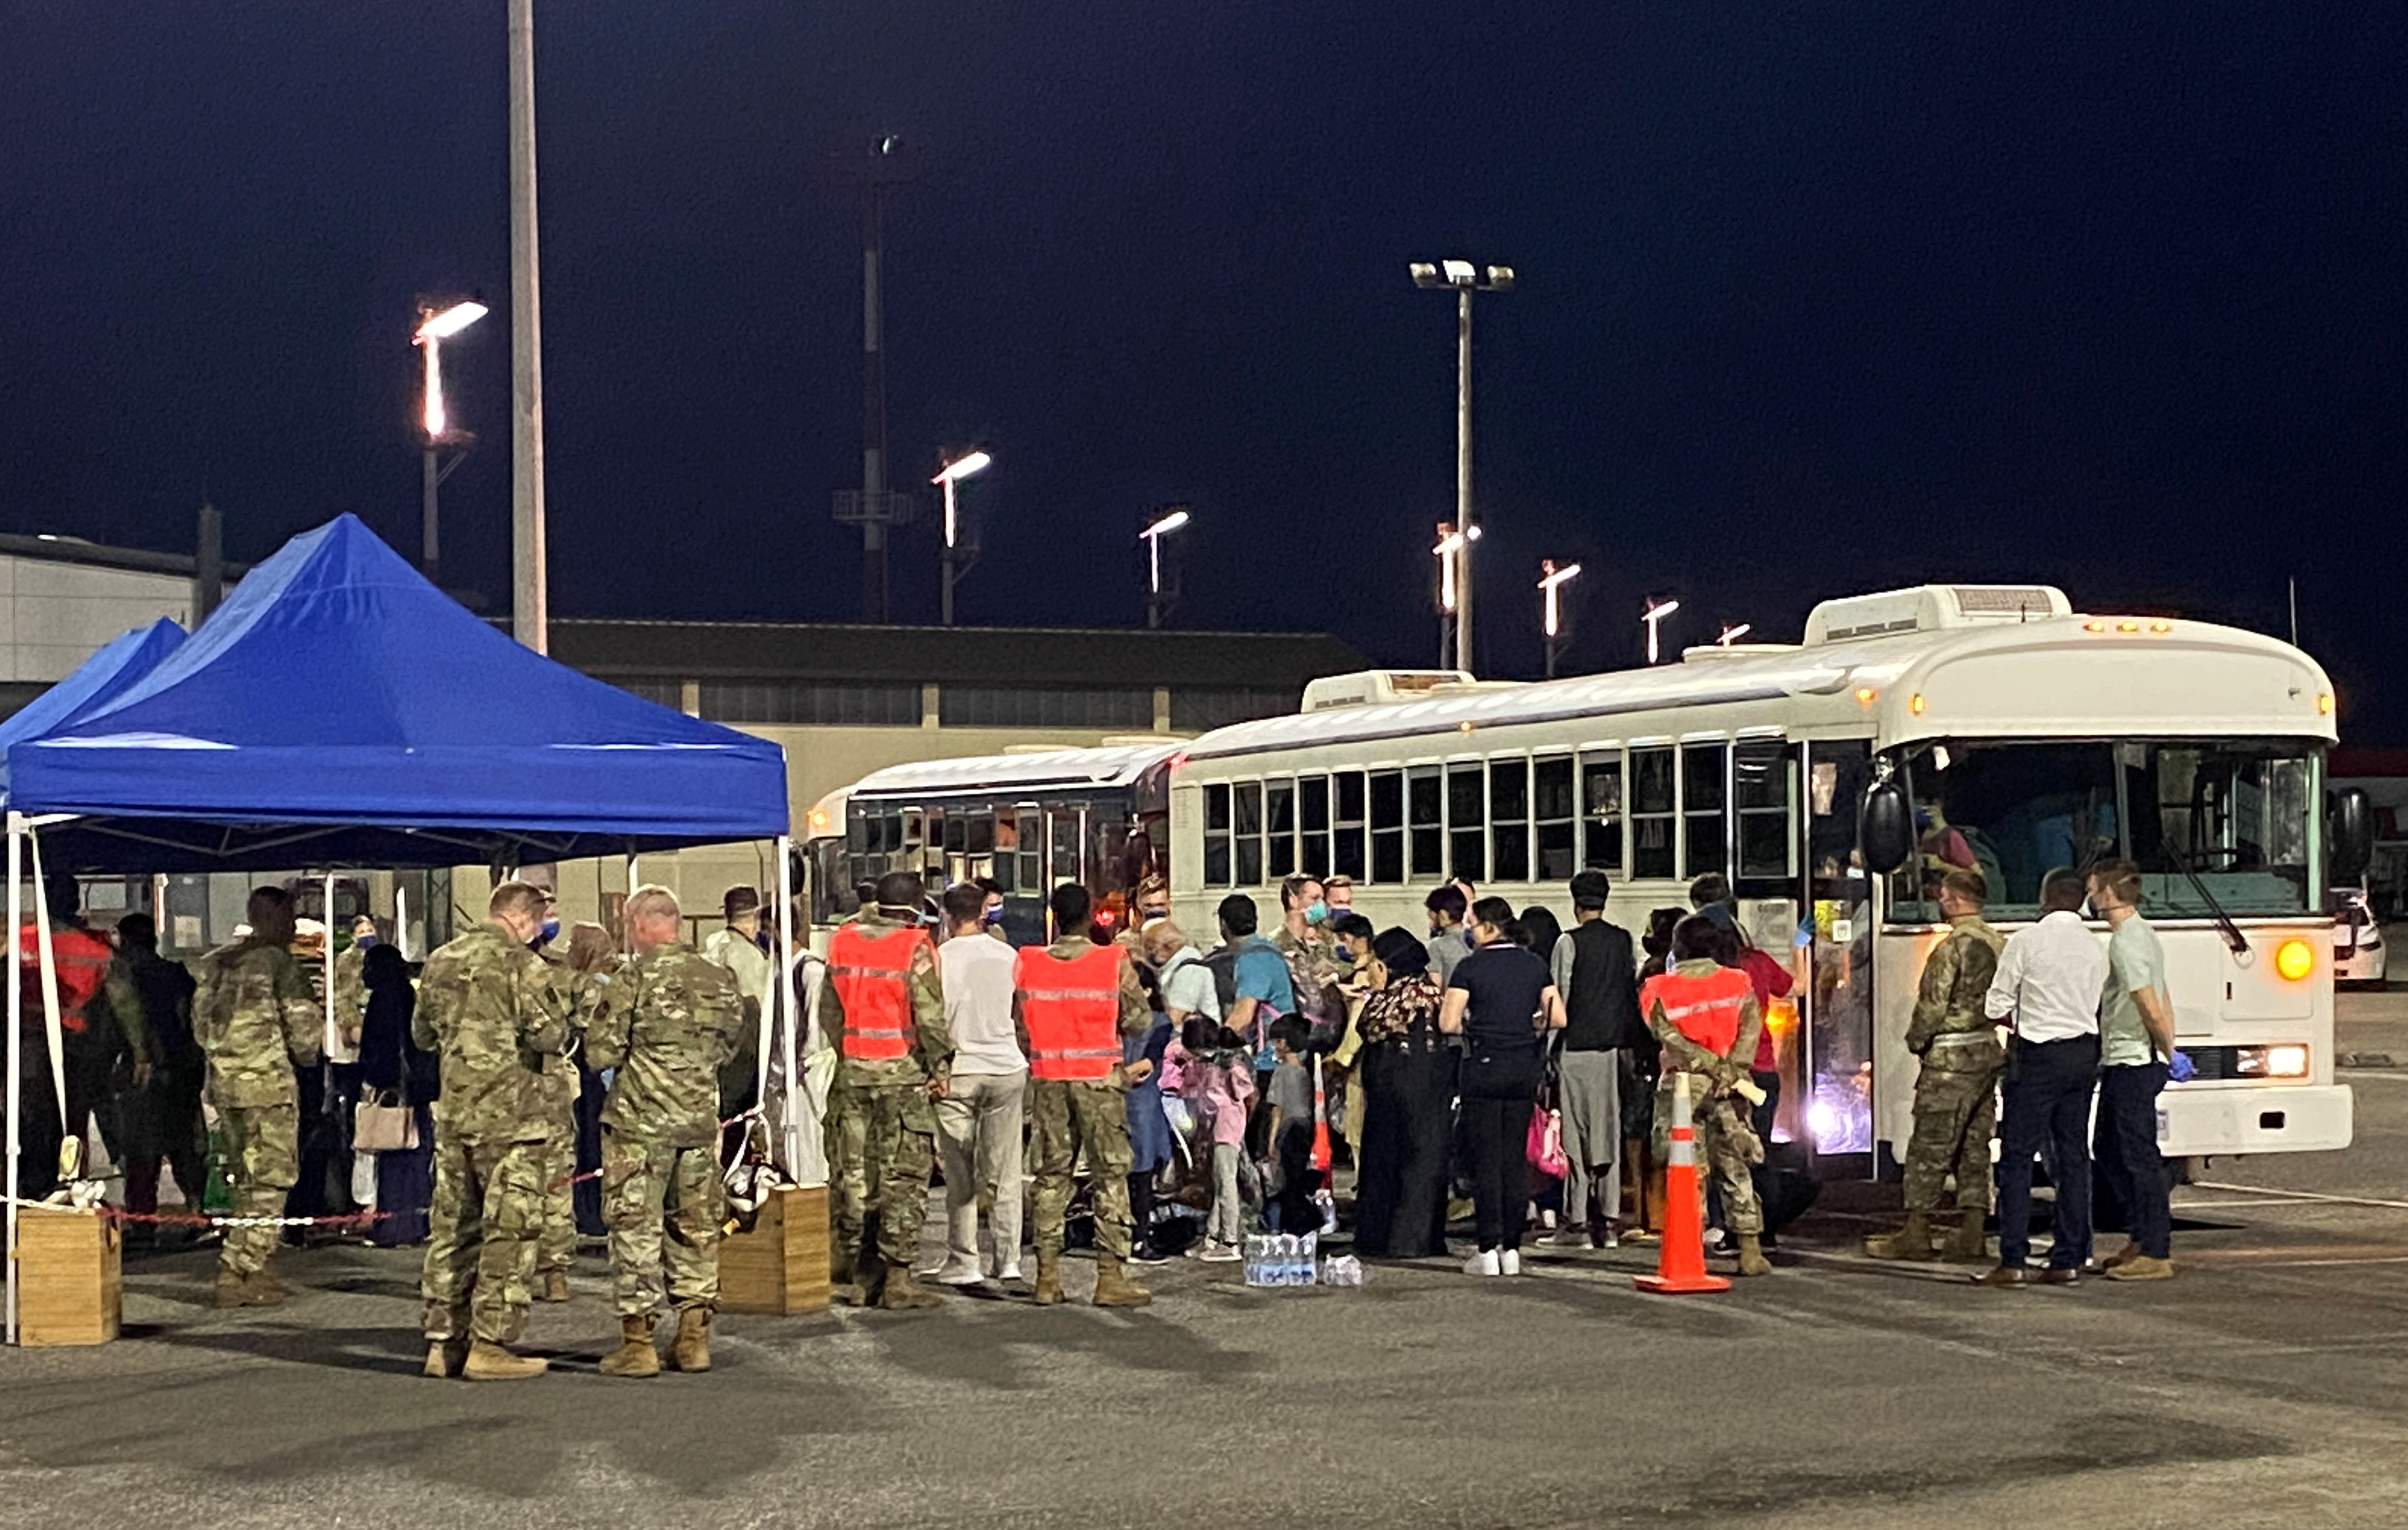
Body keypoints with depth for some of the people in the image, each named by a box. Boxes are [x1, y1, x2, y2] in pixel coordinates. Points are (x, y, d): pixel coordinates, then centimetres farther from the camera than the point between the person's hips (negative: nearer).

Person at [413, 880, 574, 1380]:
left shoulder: (441, 961, 11)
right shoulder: (520, 964, -11)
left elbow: (422, 1034, 21)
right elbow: (550, 1035, -18)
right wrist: (567, 1037, 3)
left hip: (453, 1113, 7)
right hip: (511, 1114, -7)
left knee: (452, 1227, 12)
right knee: (509, 1230, -2)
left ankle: (443, 1341, 15)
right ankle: (489, 1344, -3)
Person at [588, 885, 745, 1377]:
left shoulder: (633, 978, -11)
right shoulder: (719, 978, 4)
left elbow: (601, 1054, -11)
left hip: (640, 1121, -5)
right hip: (701, 1120, 5)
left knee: (636, 1229, 2)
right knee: (697, 1226, 12)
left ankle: (637, 1341, 3)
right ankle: (694, 1336, 15)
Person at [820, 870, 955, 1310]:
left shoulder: (842, 943, 8)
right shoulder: (915, 947, -9)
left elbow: (829, 1010, 12)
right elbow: (930, 1014, -12)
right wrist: (941, 1067, -4)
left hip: (853, 1070, 5)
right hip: (903, 1073, -5)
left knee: (853, 1171, 10)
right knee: (904, 1175, -2)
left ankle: (856, 1273, 14)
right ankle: (897, 1278, -4)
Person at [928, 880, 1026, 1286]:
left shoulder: (940, 958, -5)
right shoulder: (1008, 956, 2)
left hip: (957, 1072, -2)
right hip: (1007, 1069, 2)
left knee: (960, 1175, 3)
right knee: (1005, 1171, 8)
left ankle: (963, 1263, 4)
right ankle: (1007, 1259, 9)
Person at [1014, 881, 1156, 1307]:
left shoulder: (1028, 963, 0)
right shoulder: (1114, 962, -7)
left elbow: (1019, 1023, 5)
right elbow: (1140, 1020, -3)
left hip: (1047, 1078, 3)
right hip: (1099, 1079, -3)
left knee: (1051, 1175, 9)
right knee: (1111, 1176, 2)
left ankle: (1048, 1275, 8)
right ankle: (1110, 1275, -2)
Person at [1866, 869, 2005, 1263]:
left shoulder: (1952, 948, -16)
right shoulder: (2000, 945, 8)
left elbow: (1933, 1006, -16)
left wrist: (1916, 1039, 0)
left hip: (1950, 1058, -8)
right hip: (1988, 1053, 8)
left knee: (1929, 1148, -2)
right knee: (1974, 1148, 11)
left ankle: (1915, 1235, 1)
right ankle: (1971, 1236, 11)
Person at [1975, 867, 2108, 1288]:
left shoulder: (2026, 941, -8)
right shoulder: (2096, 948, 7)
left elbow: (1996, 1007, -5)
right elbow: (2095, 1010, 10)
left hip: (2039, 1054, -5)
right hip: (2084, 1052, 5)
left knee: (2017, 1157, -3)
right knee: (2074, 1156, 8)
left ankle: (2013, 1261, -7)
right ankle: (2069, 1260, 8)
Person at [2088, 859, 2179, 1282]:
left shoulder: (2125, 942, -17)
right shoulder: (2143, 933, 16)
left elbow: (2152, 1010, -21)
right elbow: (2163, 1004, 18)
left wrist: (2167, 1053, -7)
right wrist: (2169, 1052, 15)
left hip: (2133, 1064, -11)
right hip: (2121, 1062, 11)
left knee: (2139, 1156, -6)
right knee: (2109, 1150, 17)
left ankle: (2155, 1254, -3)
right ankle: (2147, 1236, 21)